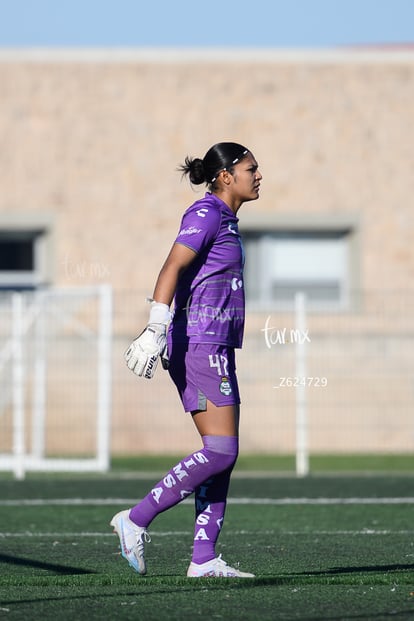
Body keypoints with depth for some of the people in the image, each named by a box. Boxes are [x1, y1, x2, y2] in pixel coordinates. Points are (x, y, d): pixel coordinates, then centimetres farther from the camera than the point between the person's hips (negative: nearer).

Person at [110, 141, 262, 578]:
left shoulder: (224, 219, 19)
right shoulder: (205, 213, -10)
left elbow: (181, 277, 23)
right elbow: (172, 269, -19)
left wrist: (159, 332, 22)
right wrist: (156, 330, -27)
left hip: (216, 349, 10)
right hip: (200, 343, -10)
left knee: (222, 453, 5)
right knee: (221, 451, -13)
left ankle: (204, 558, 3)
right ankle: (136, 520, -9)